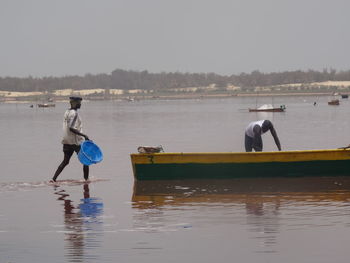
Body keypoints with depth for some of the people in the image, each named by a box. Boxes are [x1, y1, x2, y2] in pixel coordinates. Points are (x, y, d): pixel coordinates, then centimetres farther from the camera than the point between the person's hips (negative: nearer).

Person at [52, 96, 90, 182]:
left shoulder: (67, 112, 11)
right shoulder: (74, 113, -16)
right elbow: (71, 128, -26)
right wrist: (84, 135, -24)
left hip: (67, 142, 8)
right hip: (76, 141, -8)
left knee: (65, 161, 10)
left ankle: (54, 179, 1)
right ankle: (86, 179, 8)